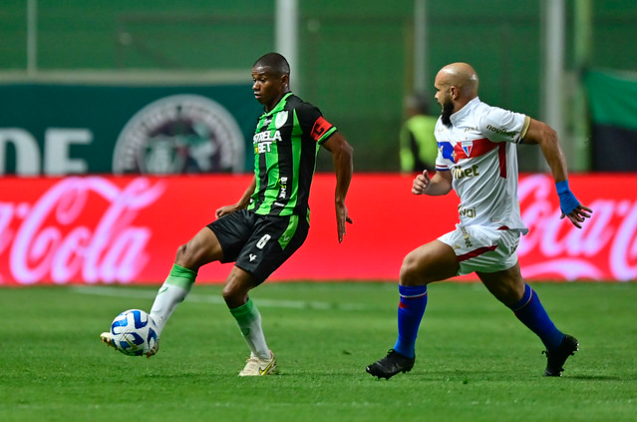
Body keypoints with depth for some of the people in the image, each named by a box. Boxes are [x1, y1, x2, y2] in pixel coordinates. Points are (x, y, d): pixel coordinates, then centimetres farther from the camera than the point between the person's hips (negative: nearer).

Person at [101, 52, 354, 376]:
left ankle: (262, 359, 10)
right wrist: (240, 205, 24)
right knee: (189, 253, -8)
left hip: (283, 220, -9)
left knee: (233, 290, -14)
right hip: (254, 214, 9)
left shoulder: (298, 112, -9)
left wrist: (339, 202, -10)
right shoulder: (263, 121, 19)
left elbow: (342, 149, -12)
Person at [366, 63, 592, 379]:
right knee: (512, 293, 27)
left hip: (488, 232, -10)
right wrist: (427, 184, -5)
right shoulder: (444, 127, 11)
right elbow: (446, 179, 20)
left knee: (412, 268, -13)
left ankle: (403, 354, -1)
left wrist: (564, 193, -19)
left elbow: (545, 134, -19)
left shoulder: (486, 119, -18)